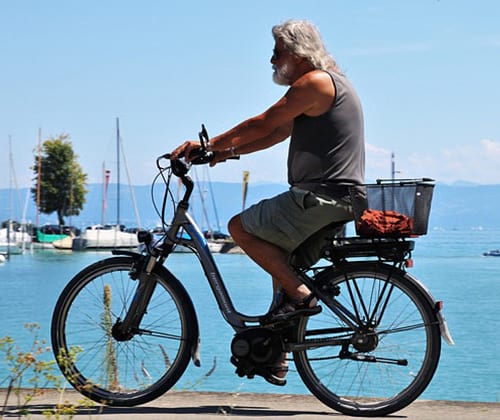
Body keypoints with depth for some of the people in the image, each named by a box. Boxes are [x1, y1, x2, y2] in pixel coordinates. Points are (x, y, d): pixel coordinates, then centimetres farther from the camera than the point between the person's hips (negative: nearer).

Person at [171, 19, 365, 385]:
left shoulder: (315, 81, -11)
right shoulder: (330, 83, 22)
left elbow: (263, 124, -12)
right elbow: (280, 132, 22)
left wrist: (208, 145, -4)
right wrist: (229, 151, 16)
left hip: (321, 197, -11)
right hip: (338, 199, 11)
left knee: (241, 228, -5)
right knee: (283, 262, 19)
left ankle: (301, 296, -7)